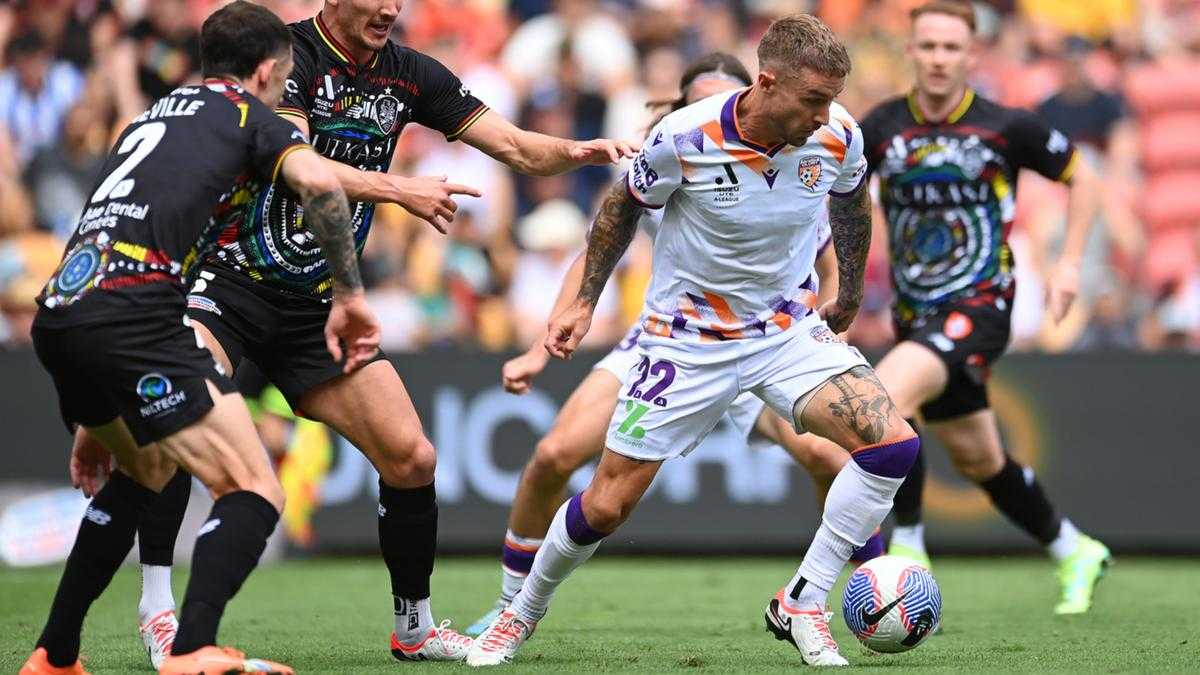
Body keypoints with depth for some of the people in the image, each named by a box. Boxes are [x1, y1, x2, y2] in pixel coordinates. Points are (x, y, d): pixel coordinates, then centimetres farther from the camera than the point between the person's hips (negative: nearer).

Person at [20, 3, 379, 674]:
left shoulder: (154, 116, 33)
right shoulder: (253, 117, 13)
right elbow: (319, 182, -11)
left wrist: (97, 421, 42)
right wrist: (350, 294, 1)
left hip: (59, 308, 8)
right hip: (134, 311, -8)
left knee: (145, 470, 32)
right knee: (255, 492, -8)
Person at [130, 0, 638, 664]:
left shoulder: (410, 74, 7)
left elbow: (517, 147, 6)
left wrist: (577, 151, -13)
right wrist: (401, 190, -31)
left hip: (318, 308, 6)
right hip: (231, 280, -6)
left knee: (412, 459, 0)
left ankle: (413, 627, 19)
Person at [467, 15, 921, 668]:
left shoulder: (838, 136, -15)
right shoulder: (684, 138, -23)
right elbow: (625, 203, -1)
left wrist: (849, 296, 23)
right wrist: (584, 301, 3)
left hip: (791, 329, 3)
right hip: (687, 339, -3)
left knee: (894, 446, -20)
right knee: (607, 504, -2)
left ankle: (801, 606, -6)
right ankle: (521, 613, 27)